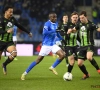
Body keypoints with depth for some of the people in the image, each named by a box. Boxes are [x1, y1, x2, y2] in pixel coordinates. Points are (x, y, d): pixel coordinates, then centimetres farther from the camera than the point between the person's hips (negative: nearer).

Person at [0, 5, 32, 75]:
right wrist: (7, 31, -45)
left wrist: (28, 32, 24)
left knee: (14, 53, -20)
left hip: (9, 41, 4)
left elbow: (20, 26, 18)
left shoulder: (12, 19, 2)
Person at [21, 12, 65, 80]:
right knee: (39, 59, -5)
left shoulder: (56, 24, 8)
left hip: (53, 44, 7)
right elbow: (44, 32, -33)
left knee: (62, 55, -10)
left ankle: (53, 68, 10)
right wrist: (54, 31, -34)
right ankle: (25, 73, 5)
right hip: (46, 45, -7)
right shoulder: (47, 24, -16)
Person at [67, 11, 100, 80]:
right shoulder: (80, 24, 8)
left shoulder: (90, 25, -12)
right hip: (82, 46, 6)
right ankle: (86, 74, 29)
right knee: (79, 63, 3)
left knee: (89, 57, -35)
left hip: (89, 45, -6)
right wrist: (71, 30, 4)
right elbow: (74, 30, 26)